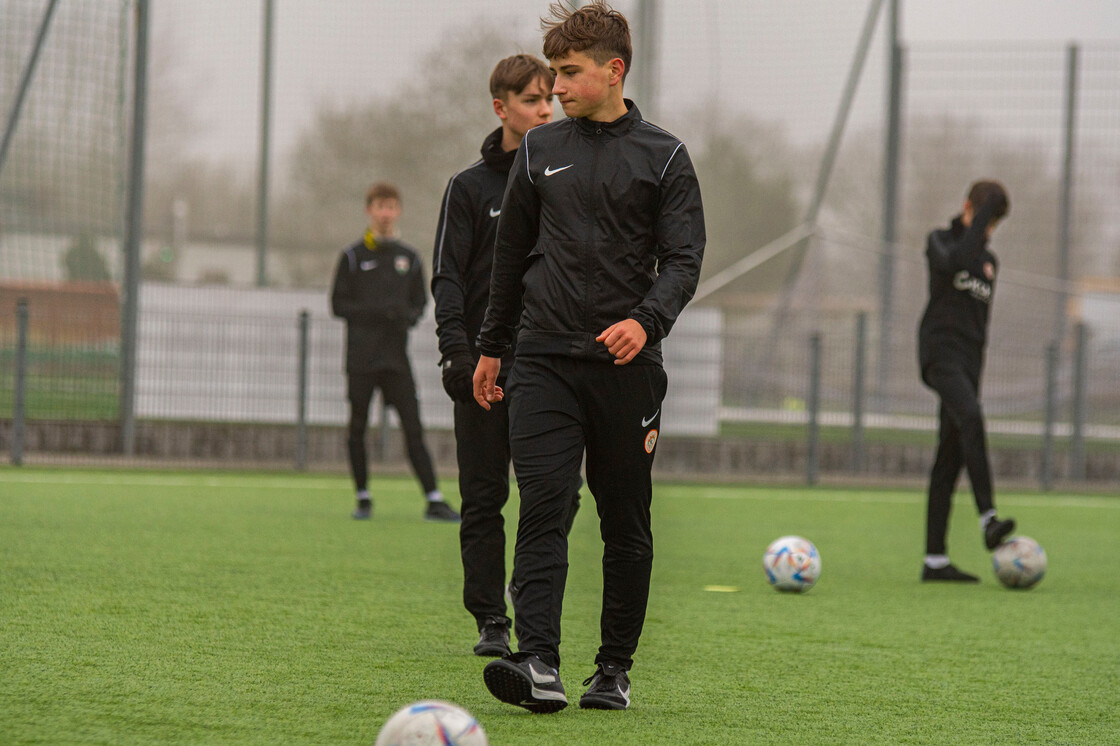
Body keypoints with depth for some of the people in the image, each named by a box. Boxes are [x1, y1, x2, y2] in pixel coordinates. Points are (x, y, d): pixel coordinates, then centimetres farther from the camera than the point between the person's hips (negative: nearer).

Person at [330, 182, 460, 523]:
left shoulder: (409, 257, 12)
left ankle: (434, 501, -8)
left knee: (413, 427, -5)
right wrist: (375, 312, -15)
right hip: (361, 355, -1)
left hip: (396, 355, 1)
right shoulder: (353, 256, 3)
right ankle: (363, 498, 14)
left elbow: (419, 301, 16)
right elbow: (338, 304, 0)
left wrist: (409, 316, -8)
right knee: (357, 428, 2)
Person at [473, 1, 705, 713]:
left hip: (626, 366, -1)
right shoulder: (539, 151, 13)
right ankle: (540, 666, -22)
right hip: (545, 360, 2)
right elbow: (512, 253, 21)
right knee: (543, 507, -13)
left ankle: (616, 668, 16)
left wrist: (646, 320, -22)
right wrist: (491, 347, 22)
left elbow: (684, 258, -3)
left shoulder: (664, 157, 4)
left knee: (626, 523, 5)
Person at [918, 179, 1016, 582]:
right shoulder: (939, 240, 4)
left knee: (950, 460, 3)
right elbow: (955, 261, -20)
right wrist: (980, 218, -16)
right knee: (971, 419, -31)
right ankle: (989, 520, -42)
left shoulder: (990, 261, 21)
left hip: (968, 361, 7)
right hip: (939, 351, -7)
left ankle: (935, 560, 2)